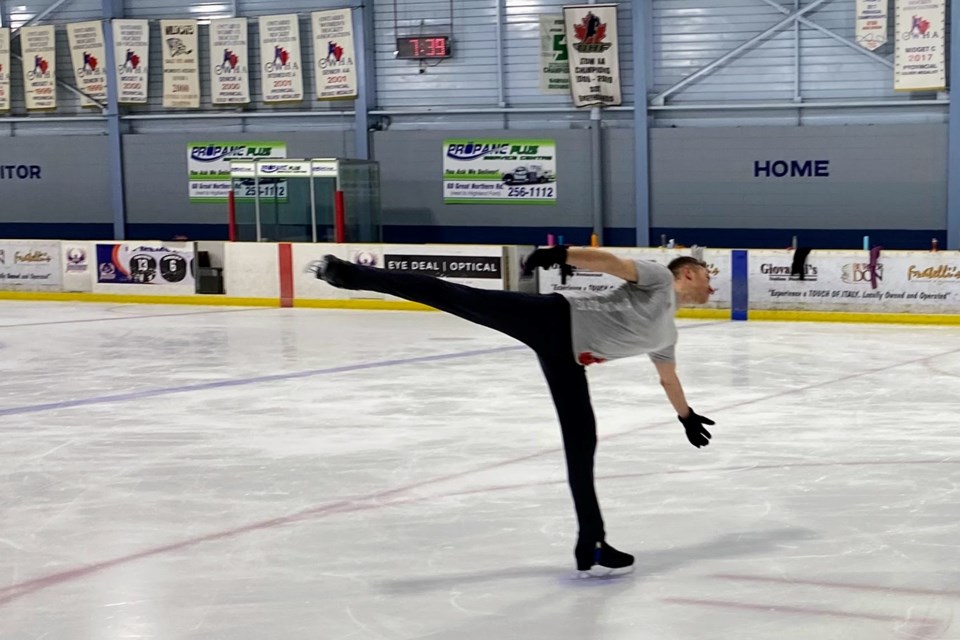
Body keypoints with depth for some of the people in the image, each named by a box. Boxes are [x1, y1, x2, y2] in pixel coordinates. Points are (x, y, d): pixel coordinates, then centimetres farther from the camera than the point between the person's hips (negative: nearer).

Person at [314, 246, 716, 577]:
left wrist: (687, 416, 56)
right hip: (553, 319, -7)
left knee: (581, 444, 3)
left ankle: (591, 547, 5)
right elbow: (610, 262, -12)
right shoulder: (658, 280, 3)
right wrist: (563, 254, -29)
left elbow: (669, 378, 45)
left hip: (566, 359, 7)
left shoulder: (664, 333, 27)